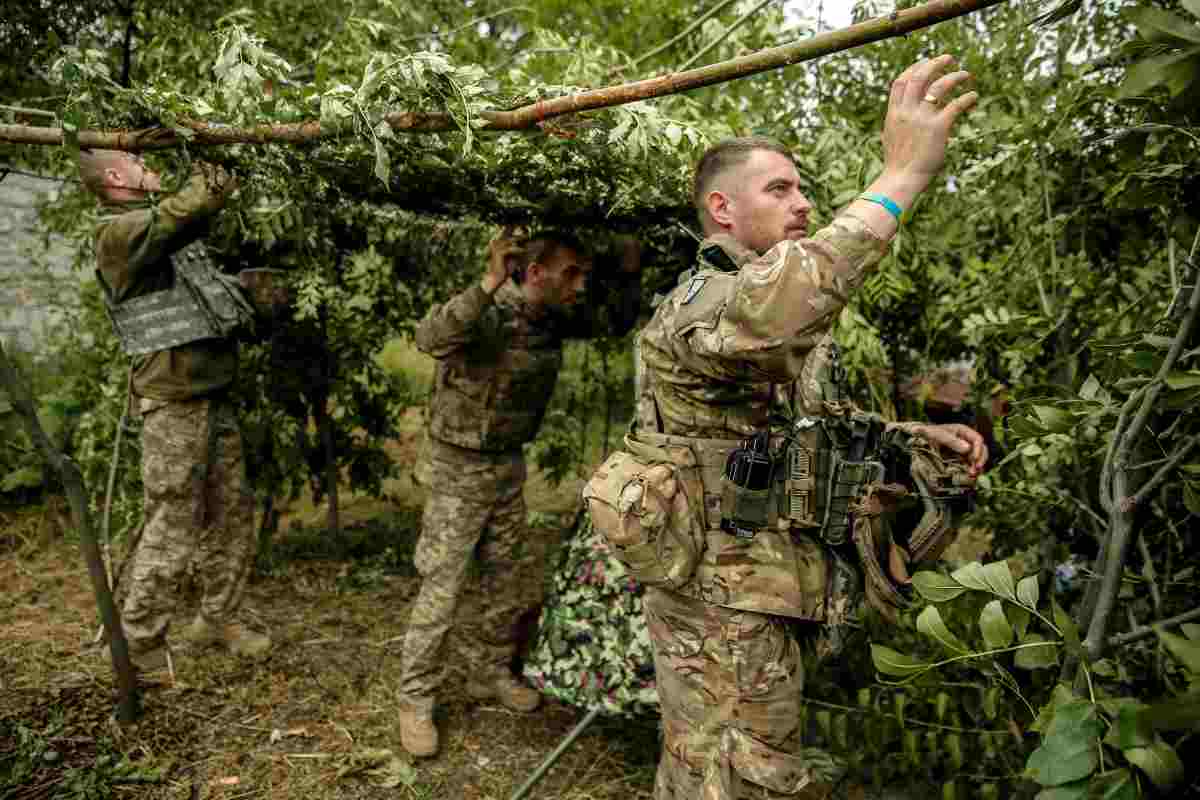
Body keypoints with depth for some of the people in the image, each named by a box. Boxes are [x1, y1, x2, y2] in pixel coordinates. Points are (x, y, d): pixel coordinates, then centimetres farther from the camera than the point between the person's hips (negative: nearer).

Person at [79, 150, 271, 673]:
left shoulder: (163, 225, 17)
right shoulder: (118, 232, -13)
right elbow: (186, 211, -27)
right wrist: (214, 181, -14)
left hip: (213, 396, 9)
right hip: (173, 402, -9)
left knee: (232, 514, 14)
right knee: (172, 529, -3)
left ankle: (216, 619, 28)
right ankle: (138, 646, 12)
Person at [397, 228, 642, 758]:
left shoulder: (557, 317, -3)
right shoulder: (487, 313, -24)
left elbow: (617, 321, 11)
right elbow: (429, 339, -44)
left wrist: (627, 270, -6)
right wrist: (488, 285, -56)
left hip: (508, 469, 7)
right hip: (458, 469, -7)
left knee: (518, 587, 15)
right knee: (441, 590, 0)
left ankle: (488, 673, 36)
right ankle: (416, 701, 17)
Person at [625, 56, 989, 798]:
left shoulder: (795, 321, 13)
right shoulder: (699, 303, -19)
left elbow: (813, 421, 24)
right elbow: (762, 314, -44)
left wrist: (915, 434, 9)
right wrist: (900, 178, -42)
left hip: (768, 591, 9)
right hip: (725, 602, -9)